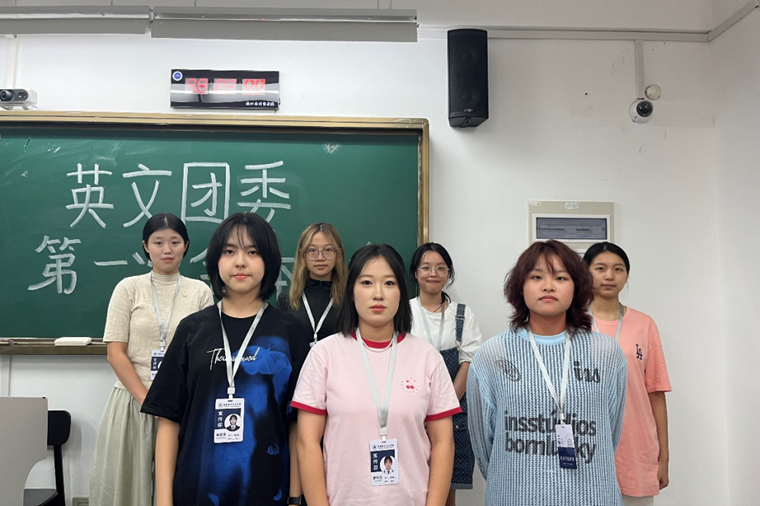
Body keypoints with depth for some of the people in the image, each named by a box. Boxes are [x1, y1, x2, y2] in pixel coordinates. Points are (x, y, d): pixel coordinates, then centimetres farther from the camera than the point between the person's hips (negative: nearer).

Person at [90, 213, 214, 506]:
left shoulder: (200, 292, 4)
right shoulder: (129, 288, 3)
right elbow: (115, 353, -2)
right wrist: (148, 400, -11)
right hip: (133, 400, 0)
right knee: (127, 480, 6)